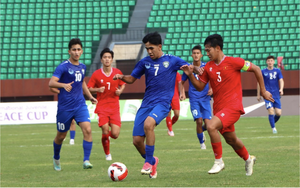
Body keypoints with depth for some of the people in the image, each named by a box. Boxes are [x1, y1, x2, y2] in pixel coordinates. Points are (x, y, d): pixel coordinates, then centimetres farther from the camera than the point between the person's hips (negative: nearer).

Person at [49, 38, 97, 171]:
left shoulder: (82, 67, 9)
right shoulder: (63, 67, -11)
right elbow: (51, 83, -22)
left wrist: (90, 96, 18)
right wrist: (63, 85, -40)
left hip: (80, 105, 4)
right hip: (65, 107, -4)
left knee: (87, 130, -17)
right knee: (61, 136, 10)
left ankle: (86, 161, -15)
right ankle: (56, 158, 37)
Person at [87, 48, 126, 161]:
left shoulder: (117, 72, 3)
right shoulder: (96, 74, -2)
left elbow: (123, 84, 18)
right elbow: (89, 88, 4)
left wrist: (120, 90, -3)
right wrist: (98, 90, -15)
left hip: (114, 107, 1)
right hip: (102, 107, -1)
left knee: (115, 134, -8)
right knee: (105, 132, -13)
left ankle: (108, 134, 31)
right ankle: (107, 154, 11)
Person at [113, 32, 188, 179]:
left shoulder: (172, 61, 2)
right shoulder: (145, 62, 11)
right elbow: (132, 78, 19)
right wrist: (122, 77, -2)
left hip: (163, 102, -5)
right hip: (146, 104, 5)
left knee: (148, 124, -34)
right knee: (137, 140, -3)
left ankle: (148, 162, -22)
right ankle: (152, 161, 27)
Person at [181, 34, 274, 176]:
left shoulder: (233, 62, -10)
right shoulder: (208, 67, 7)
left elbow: (256, 69, -2)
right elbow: (200, 87, 11)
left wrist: (263, 91, 2)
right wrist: (190, 74, -7)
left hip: (233, 106, -7)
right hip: (218, 108, 7)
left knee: (211, 126, -28)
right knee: (231, 140, 18)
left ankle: (218, 161, -14)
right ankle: (248, 159, 47)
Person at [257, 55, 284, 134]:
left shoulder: (277, 71, 7)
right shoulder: (263, 71, 3)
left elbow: (281, 81, 0)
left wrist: (281, 89, -20)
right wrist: (258, 95, 11)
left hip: (276, 95, 2)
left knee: (278, 113, -2)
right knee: (271, 111, -16)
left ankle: (273, 122, 27)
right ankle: (273, 128, -4)